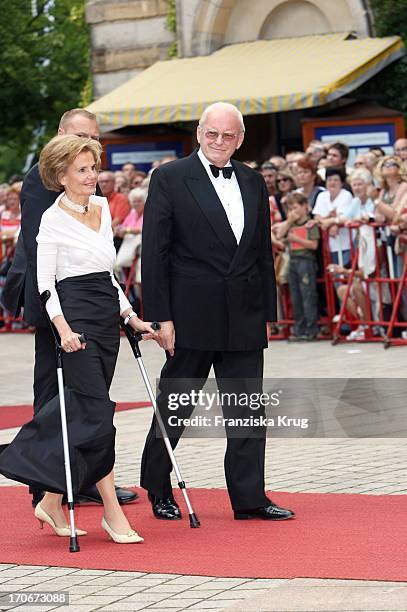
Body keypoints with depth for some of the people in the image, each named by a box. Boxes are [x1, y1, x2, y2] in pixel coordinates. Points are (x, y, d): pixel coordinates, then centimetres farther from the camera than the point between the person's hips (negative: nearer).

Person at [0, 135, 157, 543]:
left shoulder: (102, 208, 14)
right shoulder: (53, 219, -7)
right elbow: (45, 281, -10)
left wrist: (132, 318, 16)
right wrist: (63, 329, -23)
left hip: (107, 318, 7)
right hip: (76, 319, -7)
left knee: (81, 411, 7)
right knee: (96, 413, -10)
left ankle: (52, 501, 17)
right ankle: (112, 511, -7)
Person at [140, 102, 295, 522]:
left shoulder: (253, 182, 11)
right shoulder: (169, 179, -4)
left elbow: (263, 251, 15)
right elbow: (154, 251, -7)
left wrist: (267, 313, 11)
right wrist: (161, 317, -12)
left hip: (244, 319, 4)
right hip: (191, 317, -4)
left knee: (248, 410, 3)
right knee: (174, 407, 7)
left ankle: (249, 497, 8)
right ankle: (158, 491, 22)